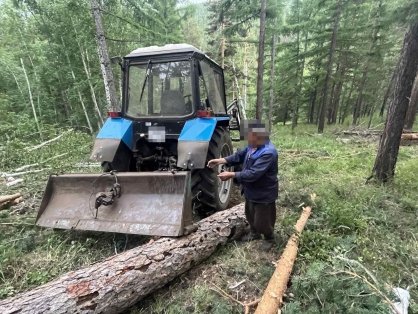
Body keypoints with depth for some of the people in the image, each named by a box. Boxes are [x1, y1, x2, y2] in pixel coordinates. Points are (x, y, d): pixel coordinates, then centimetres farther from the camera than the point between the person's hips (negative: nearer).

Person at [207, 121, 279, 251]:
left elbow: (253, 174, -36)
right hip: (251, 191, 9)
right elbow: (240, 155, 8)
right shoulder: (253, 146, -2)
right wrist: (221, 160, -3)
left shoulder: (268, 152, -33)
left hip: (263, 194, -9)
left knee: (262, 220, 10)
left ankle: (269, 238, 38)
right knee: (250, 215, 27)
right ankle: (254, 233, 52)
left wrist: (231, 175, -34)